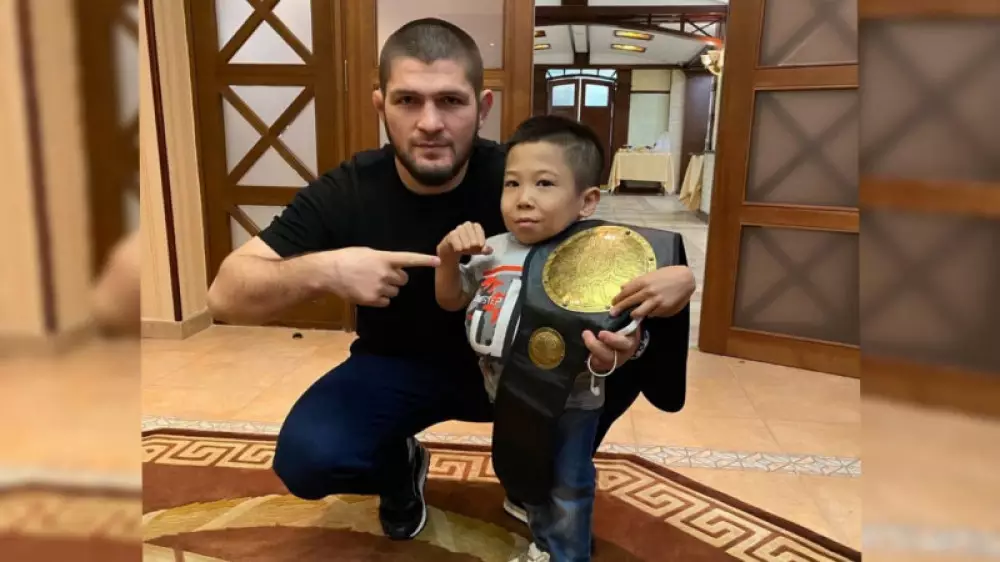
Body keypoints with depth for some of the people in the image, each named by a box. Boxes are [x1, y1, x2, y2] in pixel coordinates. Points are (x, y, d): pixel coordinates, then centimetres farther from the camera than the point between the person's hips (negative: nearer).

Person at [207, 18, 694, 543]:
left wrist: (673, 275, -45)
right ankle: (398, 465, 12)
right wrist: (319, 271, -40)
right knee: (305, 459, -26)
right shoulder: (344, 193, -19)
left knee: (640, 340, -24)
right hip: (396, 367, 1)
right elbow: (225, 296, -18)